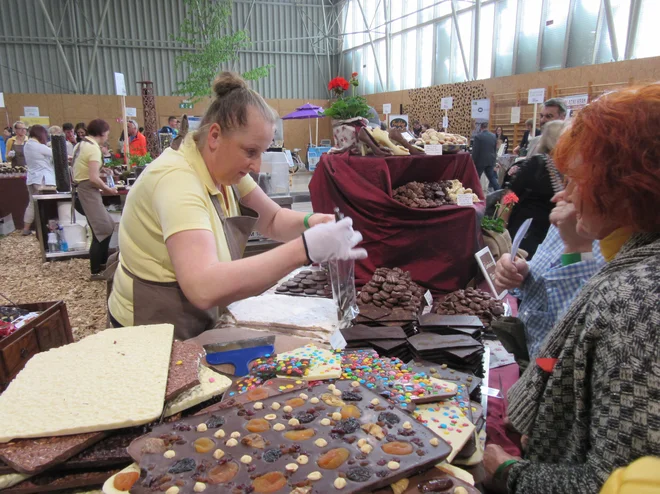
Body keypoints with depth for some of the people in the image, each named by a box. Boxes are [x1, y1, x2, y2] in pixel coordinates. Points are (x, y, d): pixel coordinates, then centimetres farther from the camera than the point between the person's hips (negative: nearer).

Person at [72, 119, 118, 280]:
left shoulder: (80, 145, 13)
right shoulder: (94, 148, -16)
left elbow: (84, 171, 17)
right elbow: (93, 178, -24)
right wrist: (107, 189, -9)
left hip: (80, 189, 10)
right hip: (88, 191, -10)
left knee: (108, 225, 15)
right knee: (103, 230, -6)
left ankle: (102, 261, 25)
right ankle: (96, 271, -2)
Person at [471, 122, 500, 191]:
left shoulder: (478, 136, -13)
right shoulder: (493, 136, 5)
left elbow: (475, 150, -12)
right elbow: (495, 149, 12)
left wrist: (473, 161, -4)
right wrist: (494, 160, 21)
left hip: (480, 161, -5)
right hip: (490, 161, 5)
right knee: (492, 177, 10)